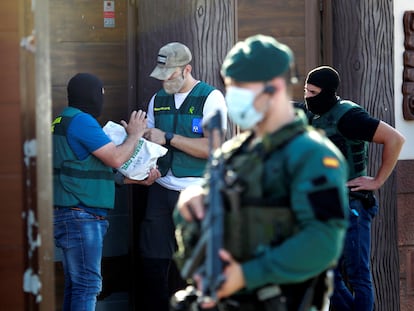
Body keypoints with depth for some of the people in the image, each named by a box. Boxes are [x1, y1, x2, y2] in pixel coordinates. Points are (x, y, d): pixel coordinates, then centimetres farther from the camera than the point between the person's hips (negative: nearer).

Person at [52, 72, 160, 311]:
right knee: (88, 284, -10)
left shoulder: (64, 120, 19)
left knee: (76, 284, 13)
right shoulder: (82, 121, -14)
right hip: (82, 216, -10)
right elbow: (116, 159, -15)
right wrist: (135, 135, 2)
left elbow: (103, 167, 21)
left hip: (68, 215, 10)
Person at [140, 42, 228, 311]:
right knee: (153, 258, 3)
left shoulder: (211, 98, -5)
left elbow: (212, 147, -16)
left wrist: (168, 138, -17)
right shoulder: (158, 100, 13)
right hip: (162, 188, 5)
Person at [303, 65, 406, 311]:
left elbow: (395, 139, -18)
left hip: (351, 206, -9)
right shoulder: (317, 117, 12)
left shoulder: (347, 115, -13)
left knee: (357, 275, -4)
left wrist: (377, 181, -15)